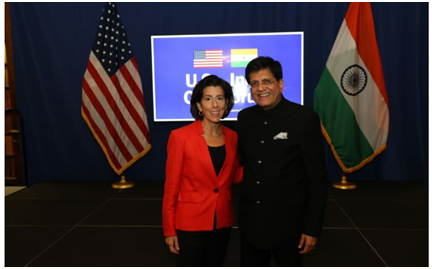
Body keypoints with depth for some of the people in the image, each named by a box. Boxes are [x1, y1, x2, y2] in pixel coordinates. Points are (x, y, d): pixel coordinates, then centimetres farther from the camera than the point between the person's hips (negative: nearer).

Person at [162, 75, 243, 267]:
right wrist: (169, 230, -8)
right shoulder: (181, 136, -14)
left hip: (222, 223, 5)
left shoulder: (232, 137, 1)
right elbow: (171, 186, -10)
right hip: (190, 223, -5)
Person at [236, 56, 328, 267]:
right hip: (250, 221, 4)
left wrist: (313, 227, -12)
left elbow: (317, 177, -12)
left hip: (288, 222, -4)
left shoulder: (304, 118, -14)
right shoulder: (244, 117, 1)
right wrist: (243, 208, 7)